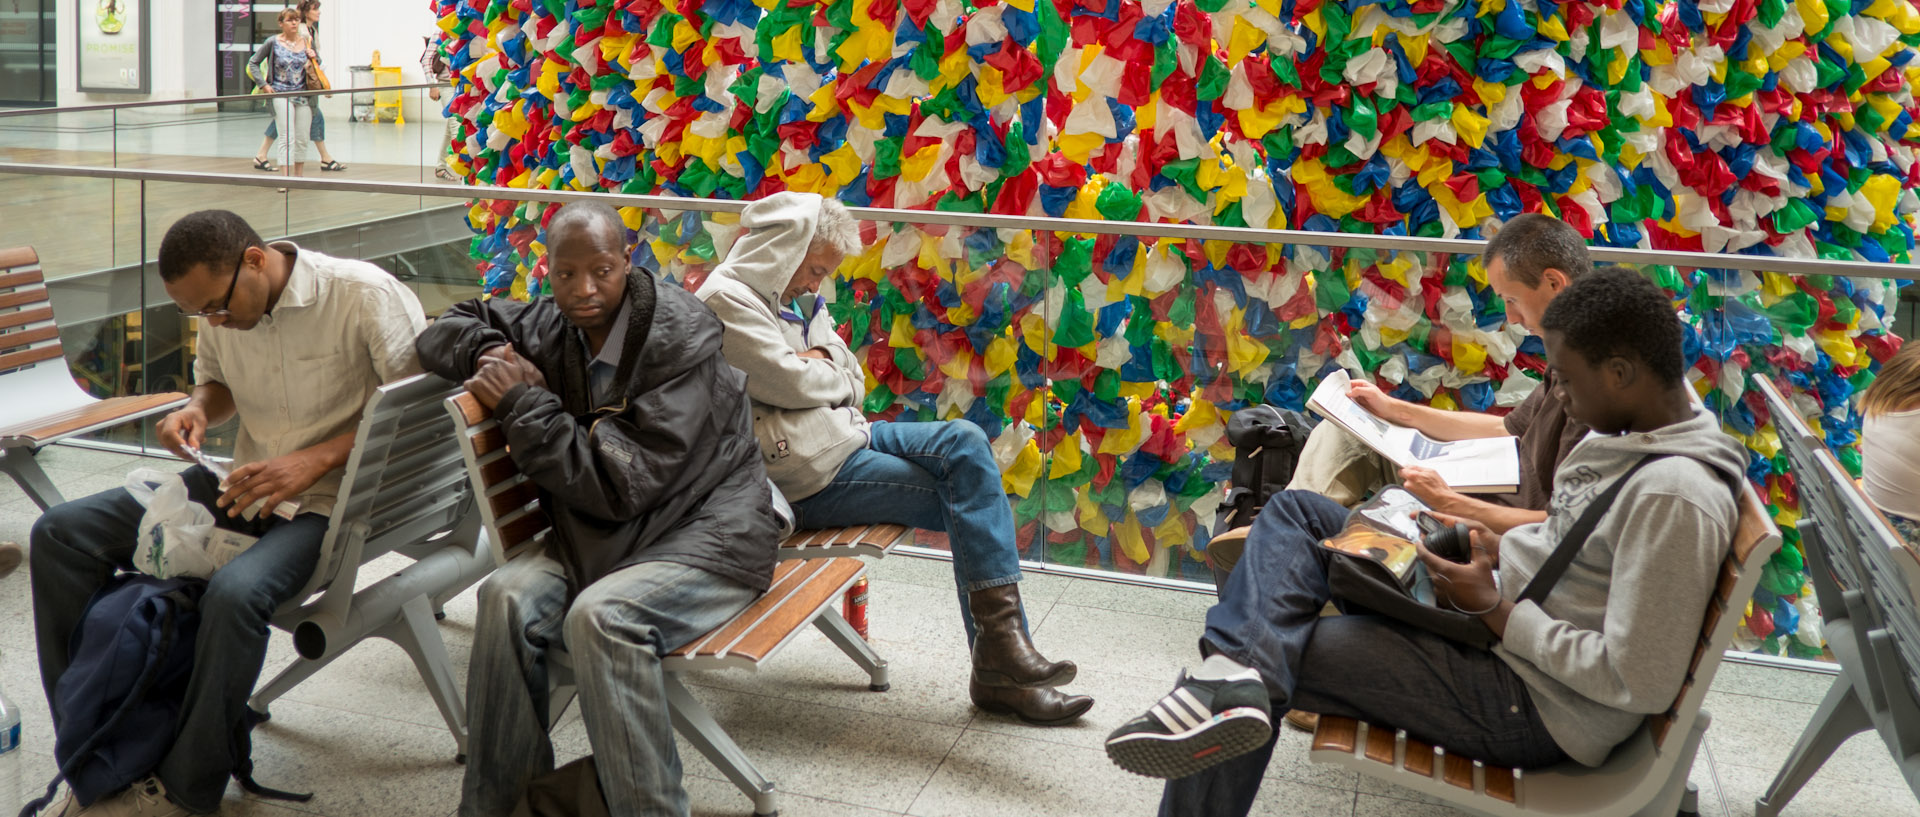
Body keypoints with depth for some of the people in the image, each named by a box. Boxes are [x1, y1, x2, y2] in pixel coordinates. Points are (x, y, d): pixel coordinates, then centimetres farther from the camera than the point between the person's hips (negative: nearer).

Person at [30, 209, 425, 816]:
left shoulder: (366, 296, -17)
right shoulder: (222, 311, 3)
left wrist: (316, 459, -23)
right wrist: (199, 409, -2)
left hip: (332, 500, -7)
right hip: (244, 485, 8)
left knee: (235, 592, -36)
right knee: (59, 532, -2)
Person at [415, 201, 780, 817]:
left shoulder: (680, 339, -17)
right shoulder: (554, 328, 5)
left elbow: (622, 485, -21)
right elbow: (448, 330, 21)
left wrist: (520, 404, -15)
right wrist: (489, 354, -4)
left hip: (705, 533, -6)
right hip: (600, 535, 6)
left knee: (600, 616, -33)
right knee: (508, 597, -22)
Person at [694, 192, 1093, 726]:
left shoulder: (798, 300, 18)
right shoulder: (727, 300, -11)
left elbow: (854, 384, 13)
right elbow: (794, 384, -19)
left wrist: (818, 367, -8)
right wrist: (830, 372, 2)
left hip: (844, 435, 9)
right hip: (804, 473, -9)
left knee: (965, 440, -11)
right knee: (972, 506, -14)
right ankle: (998, 669, -9)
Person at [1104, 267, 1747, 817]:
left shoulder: (1674, 497, -26)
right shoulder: (1626, 434, 5)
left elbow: (1641, 683, -27)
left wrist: (1495, 609, -19)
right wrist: (1497, 549, 0)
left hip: (1532, 702, -10)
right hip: (1491, 620, 10)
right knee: (1296, 512, -2)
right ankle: (1233, 675, -21)